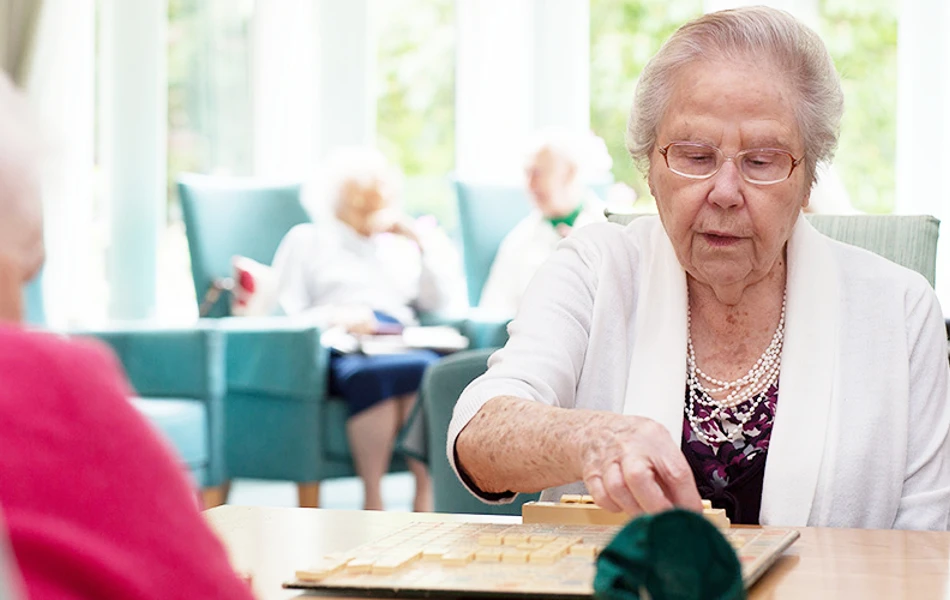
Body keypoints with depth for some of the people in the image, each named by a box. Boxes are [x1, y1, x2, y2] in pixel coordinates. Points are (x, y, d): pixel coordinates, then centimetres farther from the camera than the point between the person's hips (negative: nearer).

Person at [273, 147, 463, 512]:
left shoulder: (400, 245, 34)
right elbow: (284, 316, 10)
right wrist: (332, 318, -9)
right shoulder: (307, 240, 24)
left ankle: (428, 497, -37)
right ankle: (373, 500, -35)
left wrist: (423, 241, 15)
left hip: (402, 347, 3)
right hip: (341, 355, -3)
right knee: (373, 374, -40)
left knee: (428, 369, -35)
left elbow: (442, 302, 21)